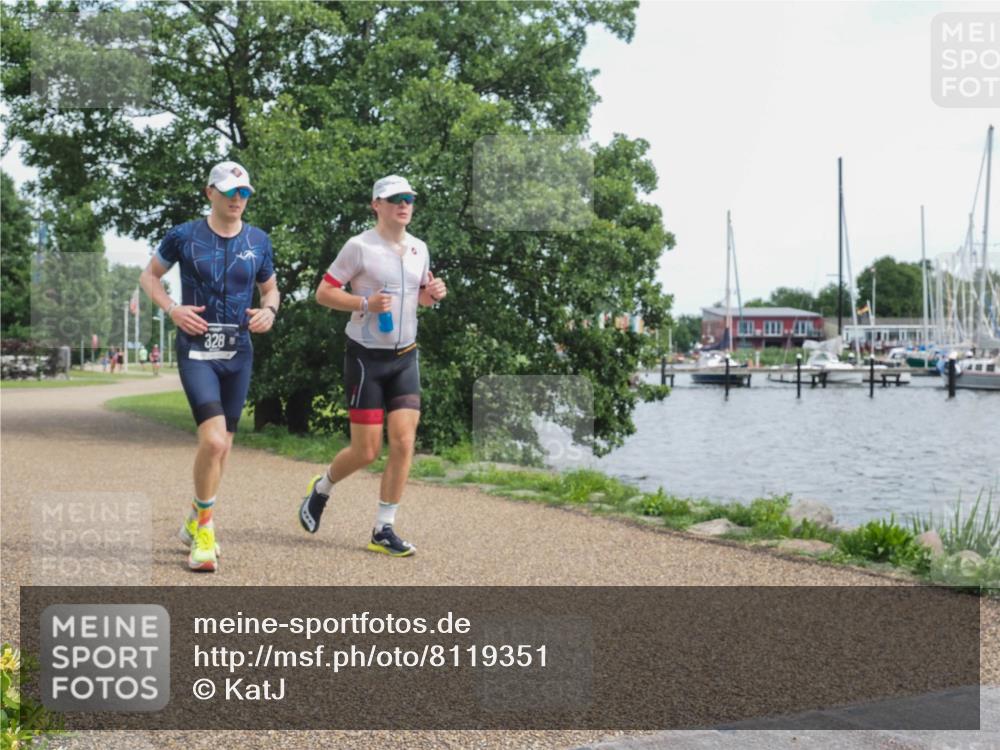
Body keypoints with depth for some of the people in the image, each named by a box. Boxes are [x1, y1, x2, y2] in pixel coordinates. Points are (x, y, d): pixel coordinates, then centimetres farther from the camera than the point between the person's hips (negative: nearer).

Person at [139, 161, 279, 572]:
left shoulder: (259, 242, 5)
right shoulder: (184, 237, -3)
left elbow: (270, 288, 18)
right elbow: (149, 275, 10)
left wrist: (269, 311, -5)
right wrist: (172, 309, -8)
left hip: (238, 353, 4)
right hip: (196, 351, -4)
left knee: (222, 446, 11)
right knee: (213, 440, -18)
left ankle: (194, 523, 33)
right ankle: (204, 532, 0)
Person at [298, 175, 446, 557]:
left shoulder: (419, 248, 9)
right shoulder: (360, 247, -10)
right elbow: (323, 292, -8)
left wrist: (433, 294, 0)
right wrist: (365, 303, -22)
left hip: (405, 357, 5)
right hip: (367, 357, -5)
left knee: (404, 442, -4)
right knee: (366, 451, -2)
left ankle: (384, 530, 5)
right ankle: (321, 488, 29)